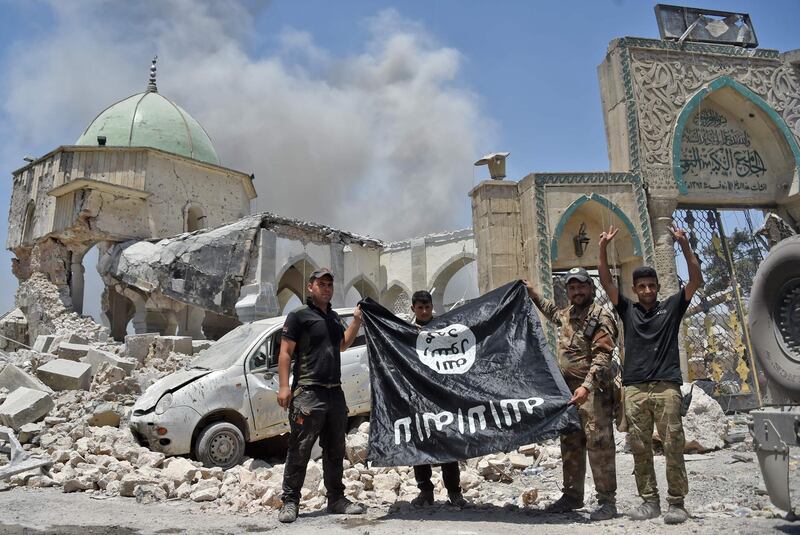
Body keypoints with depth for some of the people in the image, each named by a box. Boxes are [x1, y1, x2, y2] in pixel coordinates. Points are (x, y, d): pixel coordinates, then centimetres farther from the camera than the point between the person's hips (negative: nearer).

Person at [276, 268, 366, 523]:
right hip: (308, 392, -7)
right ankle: (290, 502, 7)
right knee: (299, 451, -4)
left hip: (335, 392, 8)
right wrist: (284, 387, -17)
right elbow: (285, 352, -8)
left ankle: (336, 499, 25)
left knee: (335, 452, 14)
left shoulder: (334, 317, 17)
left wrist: (357, 320, 15)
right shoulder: (299, 315, -4)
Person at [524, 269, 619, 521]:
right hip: (569, 390, 8)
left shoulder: (601, 317, -9)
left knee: (599, 445, -7)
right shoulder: (568, 314, 15)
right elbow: (553, 312, 42)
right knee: (570, 445, 13)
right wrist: (533, 293, 40)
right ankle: (572, 495, 23)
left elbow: (602, 357, -19)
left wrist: (586, 386, -30)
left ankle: (607, 500, 1)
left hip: (593, 391, -8)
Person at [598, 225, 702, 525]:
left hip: (666, 386, -2)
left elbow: (696, 280, 1)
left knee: (673, 446, -1)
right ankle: (649, 500, 13)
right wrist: (603, 248, -5)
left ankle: (677, 502, 7)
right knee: (640, 448, 4)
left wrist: (684, 245, -9)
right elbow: (606, 283, 6)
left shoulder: (672, 307, 10)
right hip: (634, 388, 2)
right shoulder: (628, 310, 13)